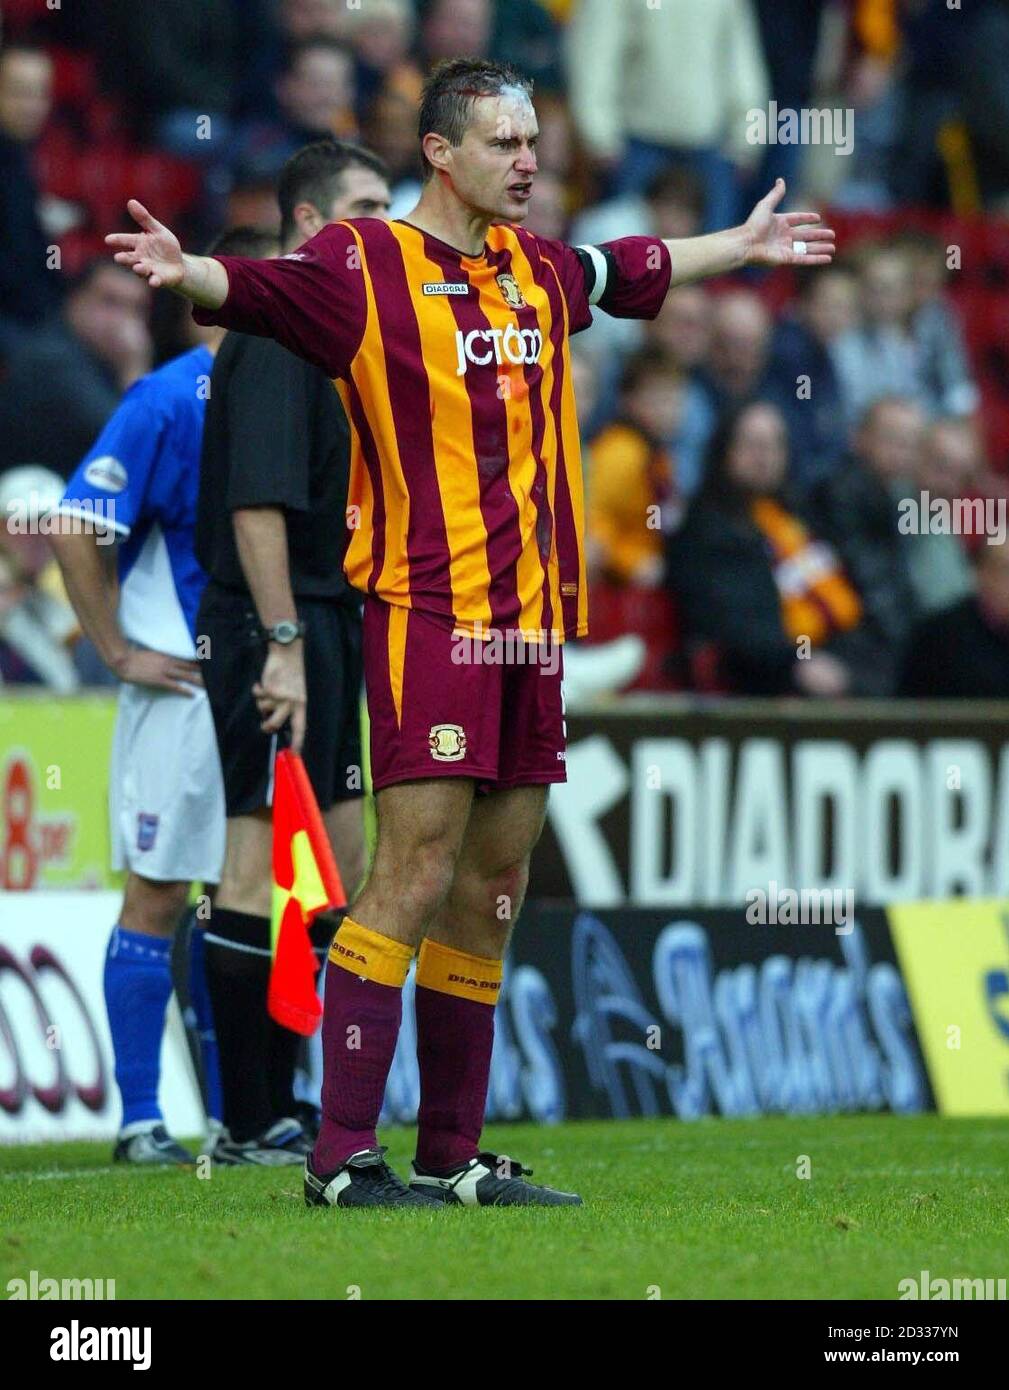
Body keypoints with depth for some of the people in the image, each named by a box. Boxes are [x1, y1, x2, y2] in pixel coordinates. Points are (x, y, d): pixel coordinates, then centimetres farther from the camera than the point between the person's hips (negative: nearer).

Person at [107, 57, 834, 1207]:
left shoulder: (539, 271, 16)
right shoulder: (366, 263, -6)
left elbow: (632, 272, 36)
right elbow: (260, 289, -22)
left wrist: (743, 246, 51)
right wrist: (189, 273, -44)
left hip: (529, 622, 7)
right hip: (427, 615, -7)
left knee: (493, 888, 9)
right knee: (414, 873, -13)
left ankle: (454, 1156, 16)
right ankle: (342, 1156, -11)